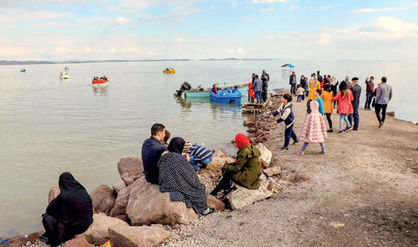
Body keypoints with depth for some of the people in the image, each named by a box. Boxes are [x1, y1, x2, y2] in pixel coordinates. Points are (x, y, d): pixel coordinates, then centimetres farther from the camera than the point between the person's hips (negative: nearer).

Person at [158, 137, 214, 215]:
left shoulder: (163, 157, -1)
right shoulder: (181, 159, -21)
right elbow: (191, 176, -13)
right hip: (177, 190, -7)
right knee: (200, 188, 17)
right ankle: (204, 210, 31)